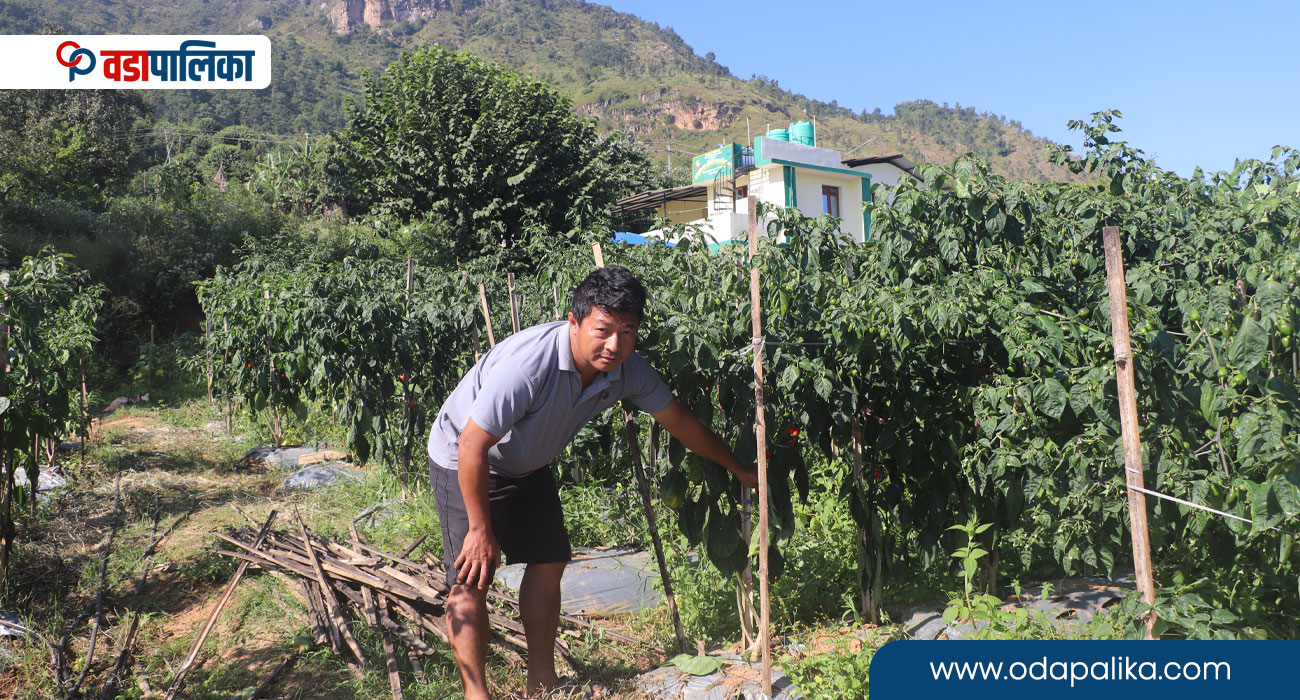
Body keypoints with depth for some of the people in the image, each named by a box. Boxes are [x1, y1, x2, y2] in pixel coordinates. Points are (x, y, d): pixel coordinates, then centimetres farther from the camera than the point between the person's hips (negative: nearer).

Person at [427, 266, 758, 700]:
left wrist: (739, 469, 7)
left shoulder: (627, 370, -18)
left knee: (548, 564, 7)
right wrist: (482, 529, -23)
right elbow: (473, 446, -32)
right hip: (463, 462, -6)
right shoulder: (528, 364, -39)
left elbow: (680, 422, -2)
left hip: (527, 467, 6)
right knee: (471, 579, -11)